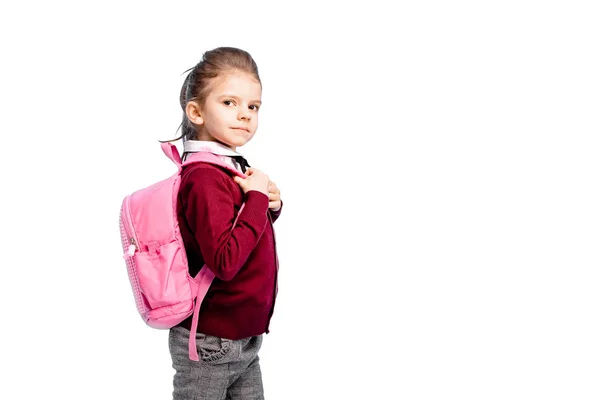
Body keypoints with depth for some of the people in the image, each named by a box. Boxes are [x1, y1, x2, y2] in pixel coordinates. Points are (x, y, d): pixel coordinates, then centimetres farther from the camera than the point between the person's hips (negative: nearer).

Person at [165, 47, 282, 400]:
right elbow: (225, 261, -32)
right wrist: (257, 198, -24)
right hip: (209, 345, -9)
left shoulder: (236, 168, 4)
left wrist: (271, 205, -1)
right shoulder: (204, 179, -23)